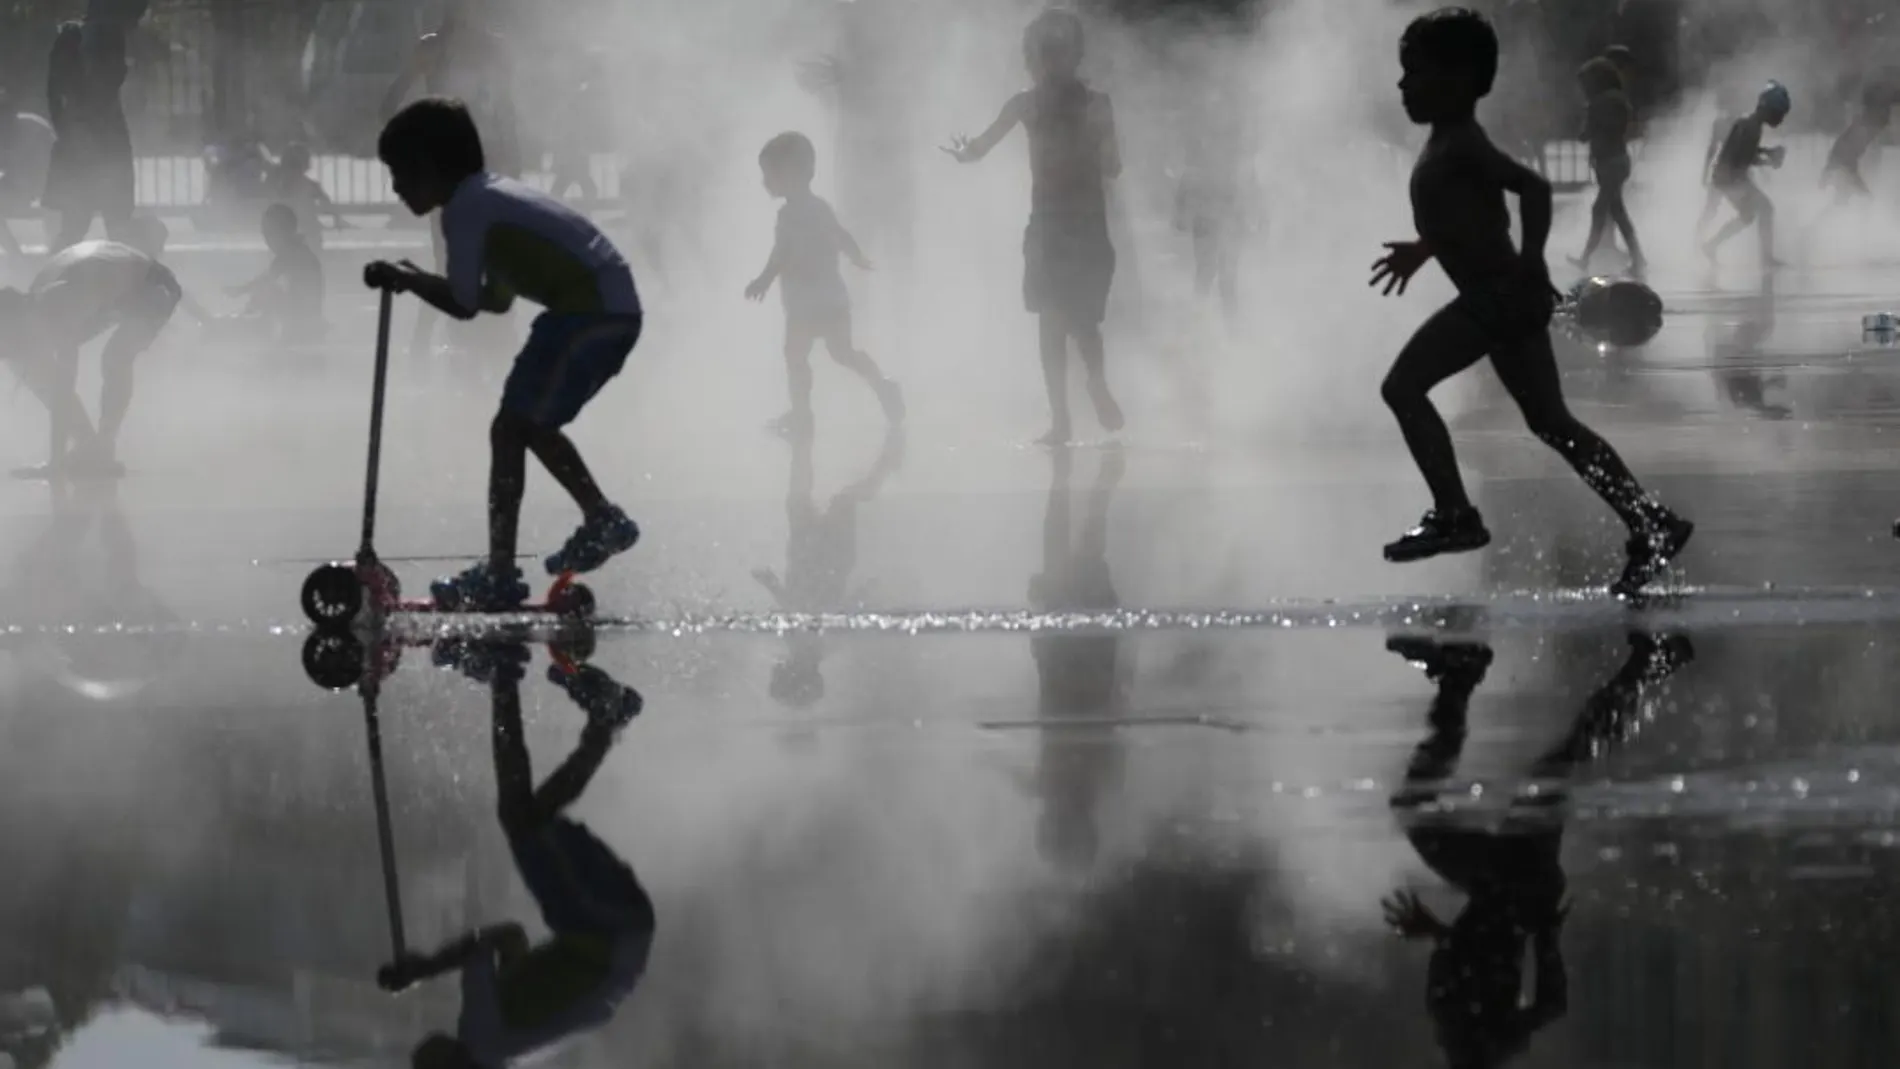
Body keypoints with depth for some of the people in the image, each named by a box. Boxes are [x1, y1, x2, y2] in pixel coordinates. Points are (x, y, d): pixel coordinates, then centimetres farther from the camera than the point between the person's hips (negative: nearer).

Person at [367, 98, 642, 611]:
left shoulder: (465, 208, -7)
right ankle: (602, 520, 29)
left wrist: (405, 279, 2)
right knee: (529, 425, 23)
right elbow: (497, 298, 22)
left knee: (509, 430, -8)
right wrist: (417, 279, 17)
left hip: (588, 313, -10)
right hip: (616, 310, 10)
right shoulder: (492, 195, 22)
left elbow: (465, 305, -11)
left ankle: (499, 574, -11)